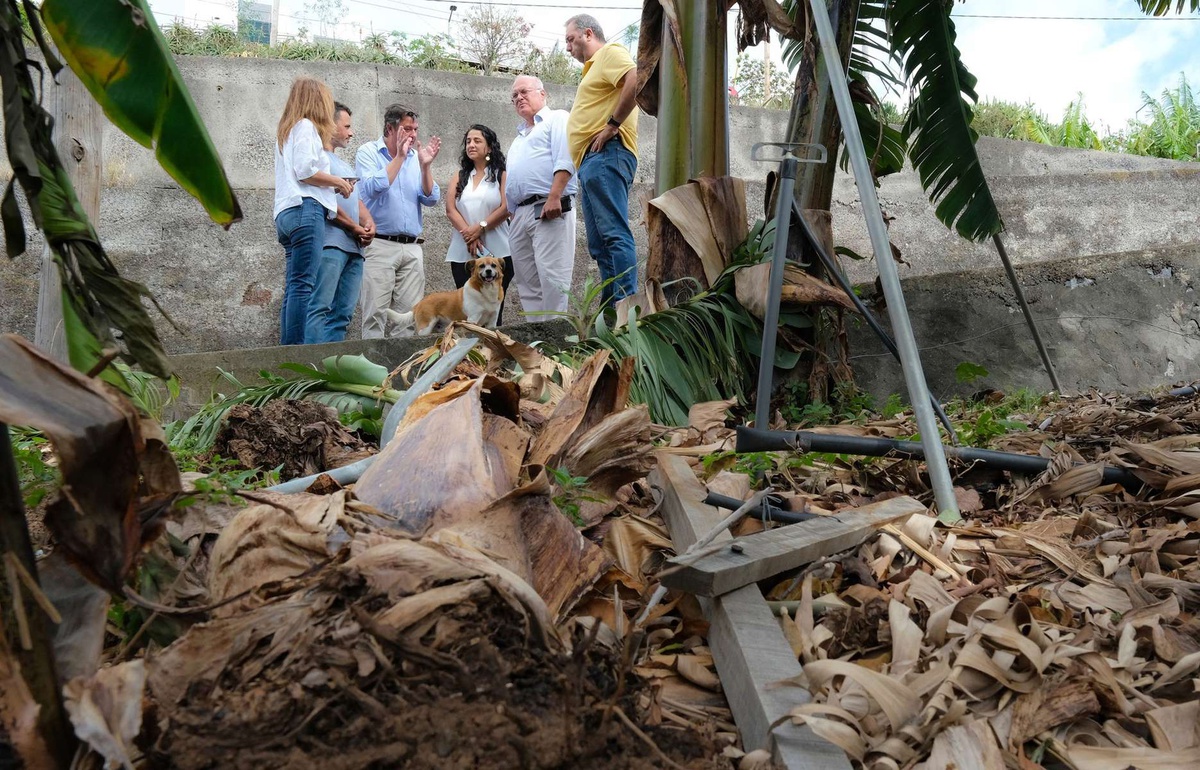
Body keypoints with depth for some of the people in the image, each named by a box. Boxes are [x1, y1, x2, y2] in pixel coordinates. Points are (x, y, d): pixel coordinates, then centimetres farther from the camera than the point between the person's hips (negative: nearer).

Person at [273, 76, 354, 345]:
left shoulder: (286, 130, 28)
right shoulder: (306, 126, 1)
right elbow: (305, 171, -12)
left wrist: (333, 186, 18)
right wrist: (338, 182, 1)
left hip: (286, 212, 9)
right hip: (305, 210, -9)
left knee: (293, 287, 4)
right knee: (303, 285, -14)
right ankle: (297, 350, -19)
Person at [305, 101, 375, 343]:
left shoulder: (345, 165, 31)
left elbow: (357, 201, 28)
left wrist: (369, 223, 4)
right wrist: (355, 228, -5)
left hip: (354, 247, 9)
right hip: (331, 243, -9)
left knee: (343, 314, 2)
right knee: (319, 308, -16)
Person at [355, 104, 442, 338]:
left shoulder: (415, 156, 15)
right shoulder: (368, 153, 3)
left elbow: (431, 199, 7)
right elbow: (373, 188, -15)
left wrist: (425, 166, -6)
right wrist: (399, 157, -11)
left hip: (412, 247, 4)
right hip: (379, 245, -4)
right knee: (376, 315, -9)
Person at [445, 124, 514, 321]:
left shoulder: (502, 175, 8)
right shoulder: (459, 177, 17)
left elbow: (506, 208, -5)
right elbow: (451, 209, 5)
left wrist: (480, 227, -15)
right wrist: (469, 234, -11)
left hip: (497, 252, -3)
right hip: (462, 253, 3)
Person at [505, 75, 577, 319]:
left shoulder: (557, 119, 6)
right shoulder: (519, 138, 31)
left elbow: (565, 161, -10)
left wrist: (554, 197, -21)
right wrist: (514, 215, 20)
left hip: (550, 210, -8)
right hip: (520, 214, 9)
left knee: (551, 276, -14)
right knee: (527, 282, 5)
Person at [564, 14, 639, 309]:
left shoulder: (610, 53, 1)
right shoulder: (595, 66, 31)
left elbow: (636, 80, -20)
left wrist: (613, 125, -17)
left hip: (605, 155, -10)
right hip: (592, 161, 11)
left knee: (614, 235, -18)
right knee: (599, 246, 5)